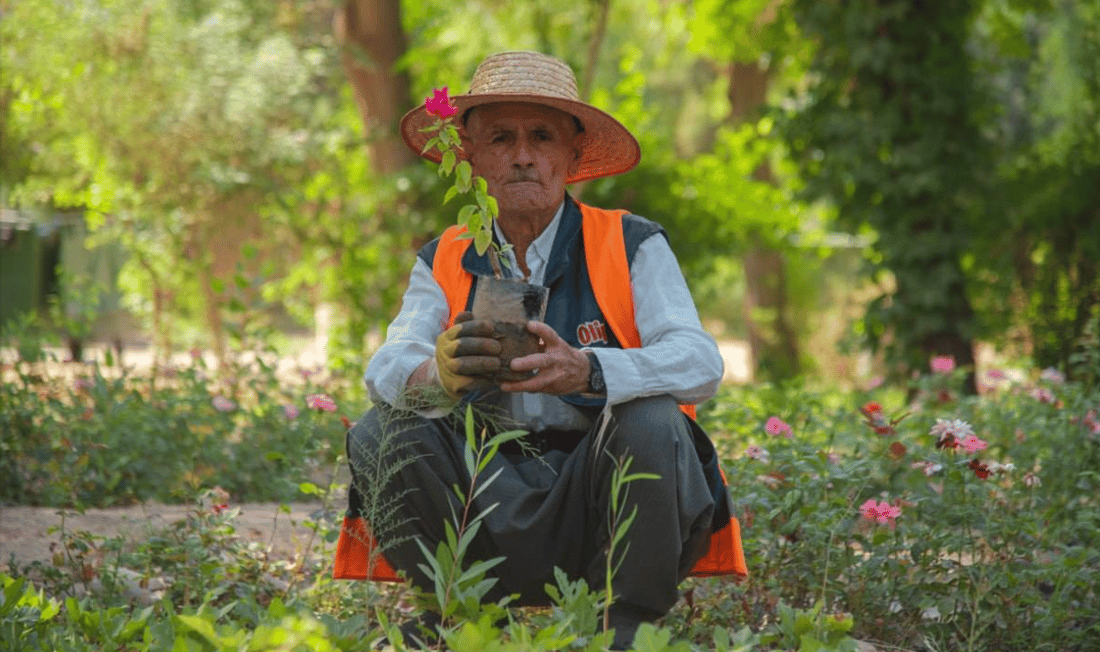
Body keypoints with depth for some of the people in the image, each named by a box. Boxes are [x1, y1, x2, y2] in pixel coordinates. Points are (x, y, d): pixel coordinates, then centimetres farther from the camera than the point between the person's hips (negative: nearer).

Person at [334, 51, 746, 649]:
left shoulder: (632, 247, 0)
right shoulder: (444, 263, 8)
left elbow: (699, 362, -16)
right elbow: (385, 369, -9)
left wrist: (584, 371, -37)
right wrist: (439, 373, -36)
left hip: (601, 506, -2)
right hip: (493, 511, 2)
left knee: (651, 422, -30)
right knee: (378, 435, -17)